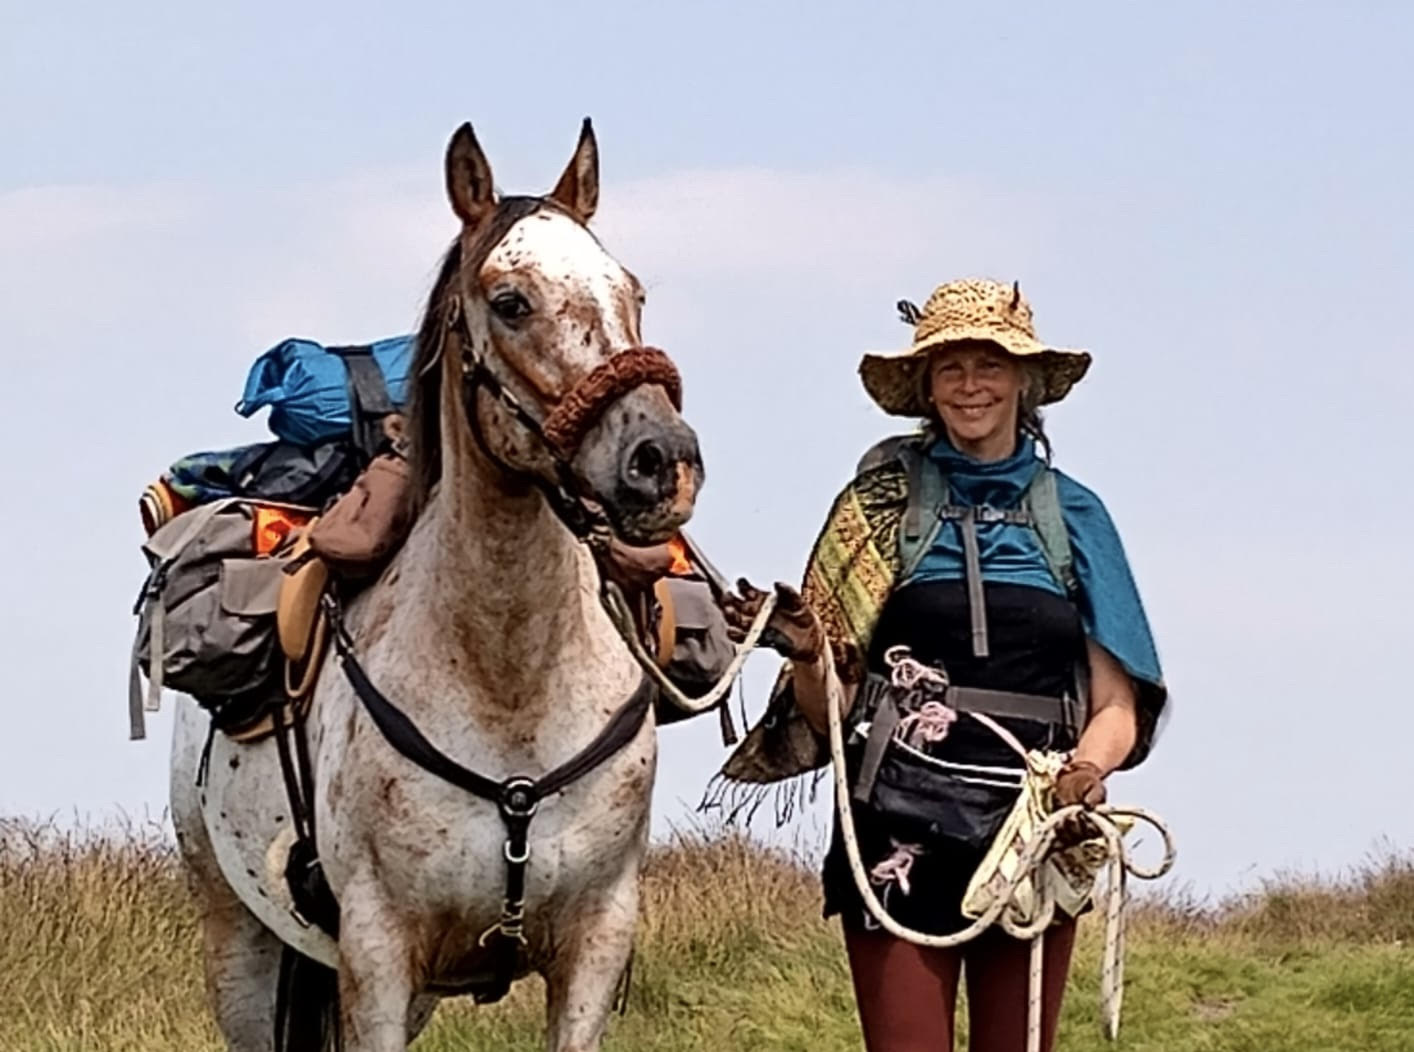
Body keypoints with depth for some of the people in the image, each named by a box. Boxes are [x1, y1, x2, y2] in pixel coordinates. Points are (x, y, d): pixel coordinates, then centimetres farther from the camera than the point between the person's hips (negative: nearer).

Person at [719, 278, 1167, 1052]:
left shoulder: (1073, 516, 11)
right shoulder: (885, 502, 6)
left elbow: (1116, 705, 9)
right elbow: (829, 702, 4)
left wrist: (1091, 766, -13)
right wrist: (802, 653, -18)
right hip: (903, 830, -2)